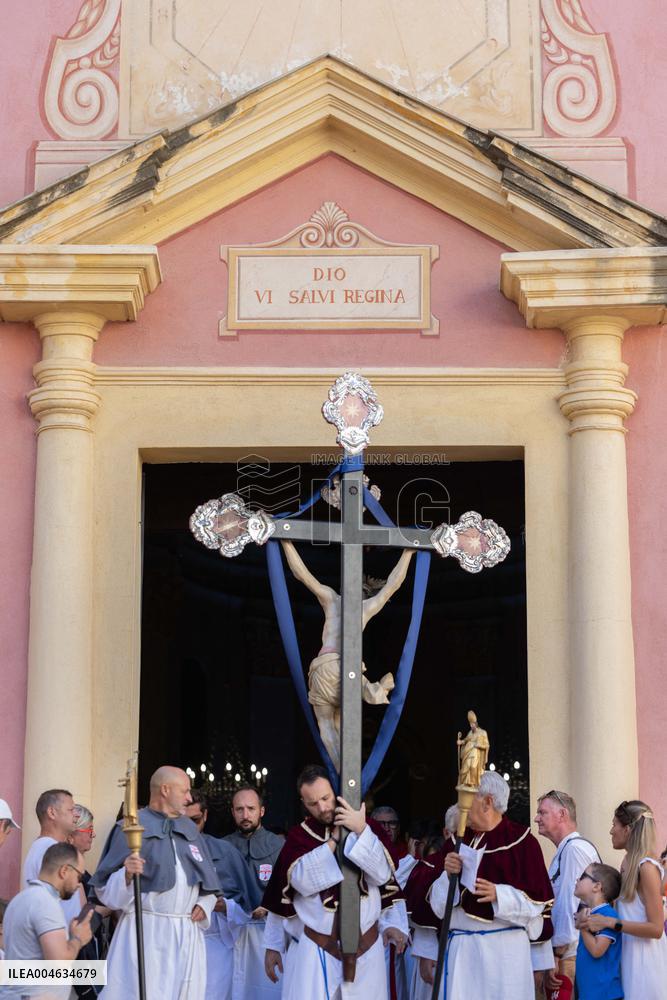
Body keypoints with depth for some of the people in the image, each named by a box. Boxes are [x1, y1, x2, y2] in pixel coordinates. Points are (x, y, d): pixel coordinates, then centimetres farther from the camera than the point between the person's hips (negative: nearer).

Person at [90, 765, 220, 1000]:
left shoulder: (190, 829, 15)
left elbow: (209, 879, 26)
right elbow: (106, 888, -7)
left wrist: (204, 904, 8)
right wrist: (126, 874, -26)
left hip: (187, 935, 6)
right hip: (145, 932, -6)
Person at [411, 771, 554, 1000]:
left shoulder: (520, 841, -2)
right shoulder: (456, 843, 12)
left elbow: (537, 901, -5)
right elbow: (435, 902, 9)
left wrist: (498, 894, -18)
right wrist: (448, 876, -10)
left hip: (503, 950, -4)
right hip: (458, 949, 4)